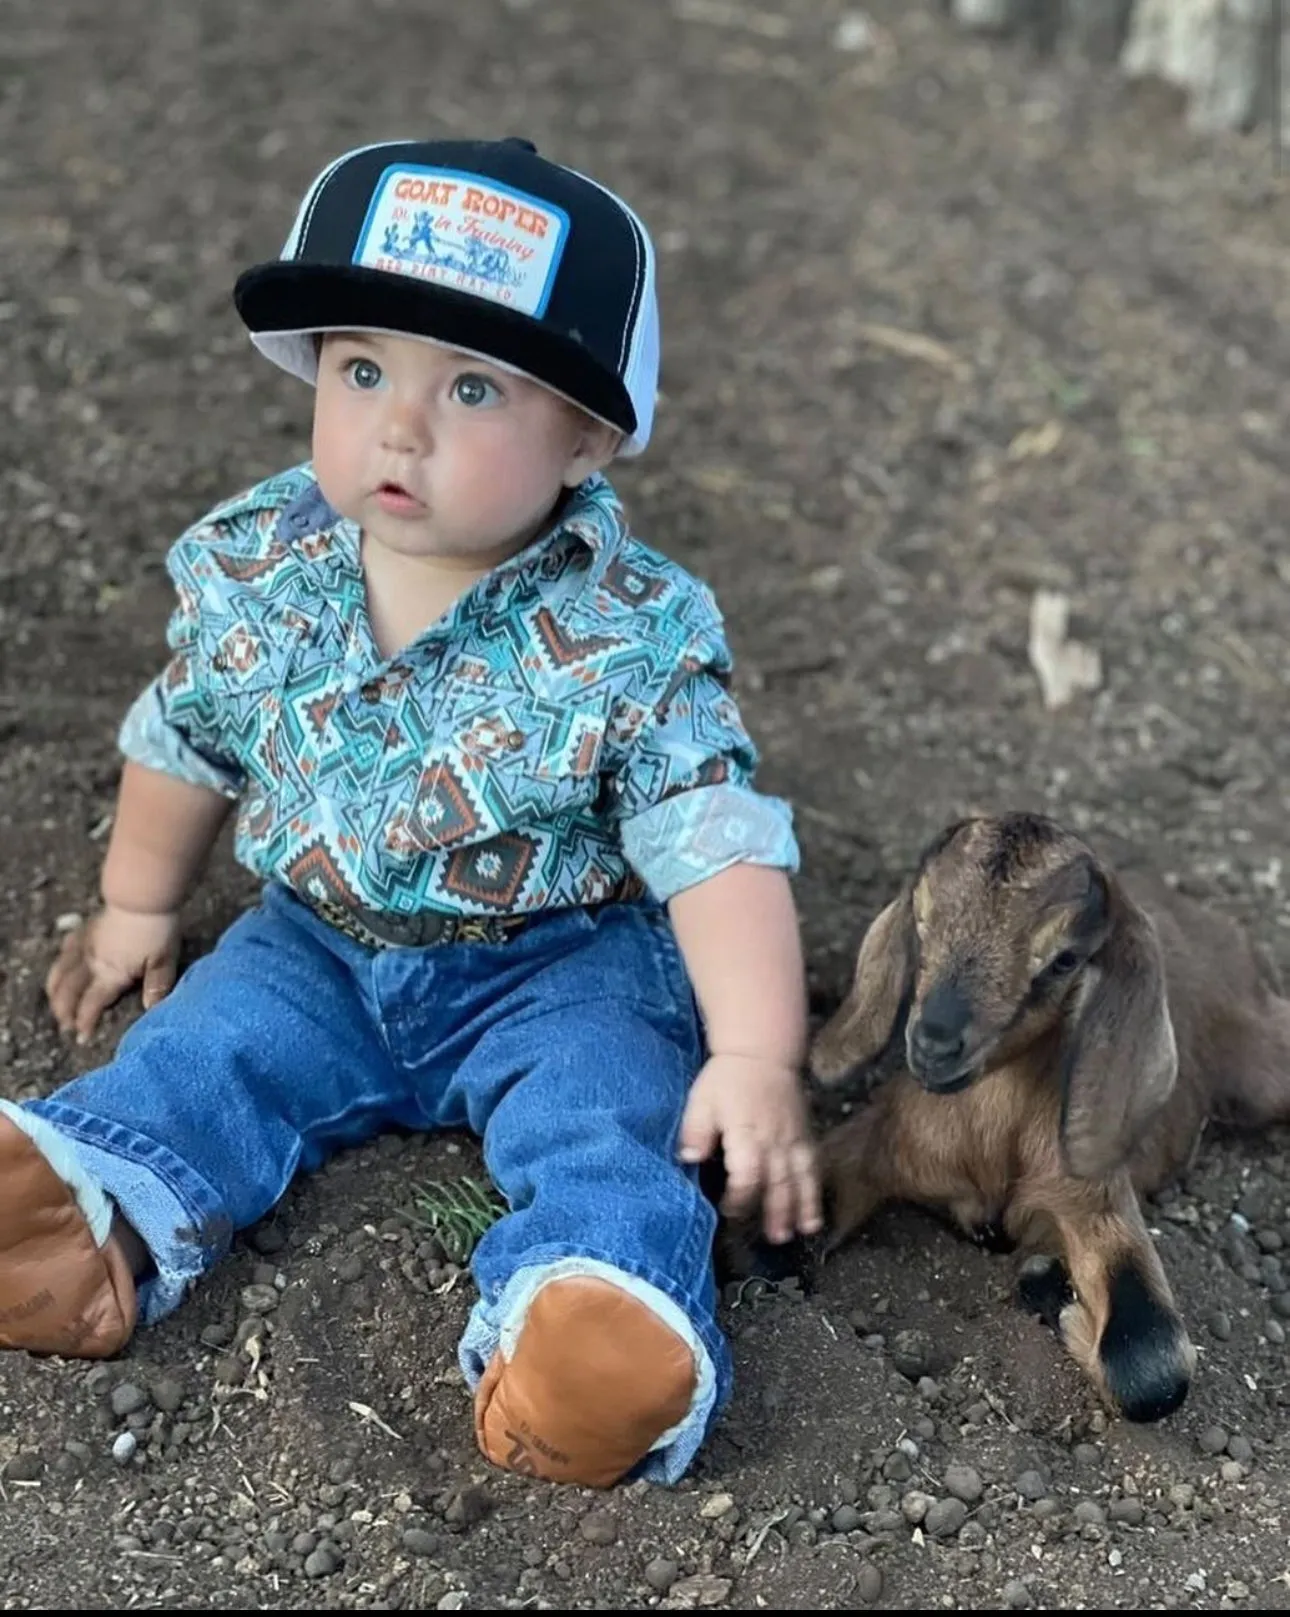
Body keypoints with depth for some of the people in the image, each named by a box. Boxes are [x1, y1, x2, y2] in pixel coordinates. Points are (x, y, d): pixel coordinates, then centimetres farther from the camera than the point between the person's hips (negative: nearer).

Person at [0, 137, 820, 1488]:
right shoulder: (253, 569, -10)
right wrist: (135, 906, 19)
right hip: (319, 941, 5)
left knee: (606, 1119, -26)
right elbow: (186, 741, 7)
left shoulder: (633, 641, -23)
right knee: (197, 1053, -13)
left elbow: (720, 851, -26)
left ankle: (600, 1309, -44)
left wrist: (754, 1060, -37)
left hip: (561, 964, -4)